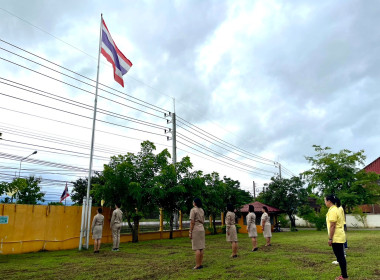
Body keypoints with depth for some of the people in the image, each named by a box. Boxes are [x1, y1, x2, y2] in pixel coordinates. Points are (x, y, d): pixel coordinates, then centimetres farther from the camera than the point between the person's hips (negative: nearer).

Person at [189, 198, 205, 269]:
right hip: (202, 229, 7)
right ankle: (200, 264, 15)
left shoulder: (193, 210, -10)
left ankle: (197, 265, -1)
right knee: (201, 247, 10)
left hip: (195, 229, -7)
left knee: (197, 248, -4)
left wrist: (190, 232, -10)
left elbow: (192, 222, -13)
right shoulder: (202, 210, 12)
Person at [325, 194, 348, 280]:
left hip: (336, 238, -10)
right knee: (341, 257, 15)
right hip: (339, 237, 10)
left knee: (340, 257, -1)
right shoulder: (335, 209, 13)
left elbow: (332, 226, -21)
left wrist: (330, 239, -17)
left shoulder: (332, 211, -18)